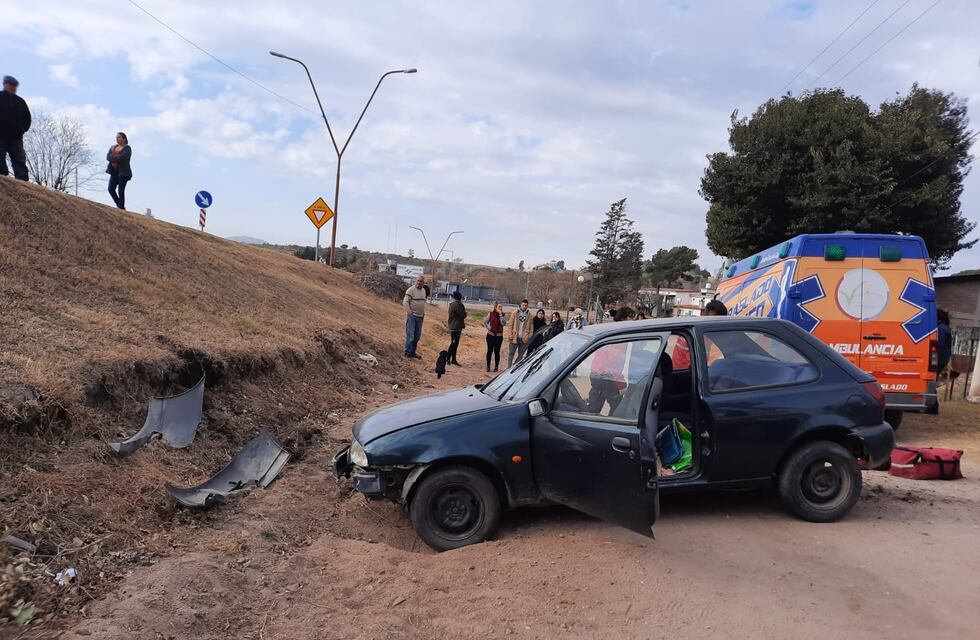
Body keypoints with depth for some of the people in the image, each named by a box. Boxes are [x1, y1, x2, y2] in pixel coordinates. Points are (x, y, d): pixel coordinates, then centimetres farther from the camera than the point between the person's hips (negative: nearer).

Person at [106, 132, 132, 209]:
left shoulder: (127, 148, -2)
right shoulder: (113, 147, 18)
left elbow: (122, 157, -17)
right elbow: (108, 156, 3)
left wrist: (112, 158, -7)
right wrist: (117, 158, -13)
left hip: (123, 172, -6)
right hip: (114, 171, 6)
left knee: (120, 191, -7)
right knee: (111, 189, -2)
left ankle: (122, 208, 0)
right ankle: (119, 206, 12)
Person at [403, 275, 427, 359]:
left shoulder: (423, 290, 13)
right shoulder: (411, 290, -9)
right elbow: (405, 302, -15)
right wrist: (410, 312, -22)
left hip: (420, 317, 7)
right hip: (412, 316, -7)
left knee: (417, 336, 10)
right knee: (410, 335, -8)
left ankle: (413, 352, 19)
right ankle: (408, 352, -3)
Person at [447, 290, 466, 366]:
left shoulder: (452, 304, 15)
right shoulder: (456, 305, -17)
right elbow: (463, 315, -16)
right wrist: (463, 308, 1)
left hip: (453, 327, 10)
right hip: (456, 327, -10)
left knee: (454, 344, 12)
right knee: (454, 343, -8)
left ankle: (453, 360, 16)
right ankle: (447, 358, -7)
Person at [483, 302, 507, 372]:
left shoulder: (503, 315, -1)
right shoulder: (491, 314, -1)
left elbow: (503, 323, -17)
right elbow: (485, 321, 10)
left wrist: (500, 314, -19)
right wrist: (488, 327, -5)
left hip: (499, 336, 0)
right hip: (490, 335, 0)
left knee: (497, 351, 3)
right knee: (490, 351, 3)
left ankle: (496, 367, 12)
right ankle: (488, 366, 12)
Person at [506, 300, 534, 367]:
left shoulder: (529, 315, 6)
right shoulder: (514, 313, 1)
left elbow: (529, 327, 6)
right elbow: (510, 325, -1)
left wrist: (528, 337, -4)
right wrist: (510, 336, -8)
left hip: (524, 339, 2)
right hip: (514, 338, -2)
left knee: (520, 355, 8)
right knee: (511, 353, 2)